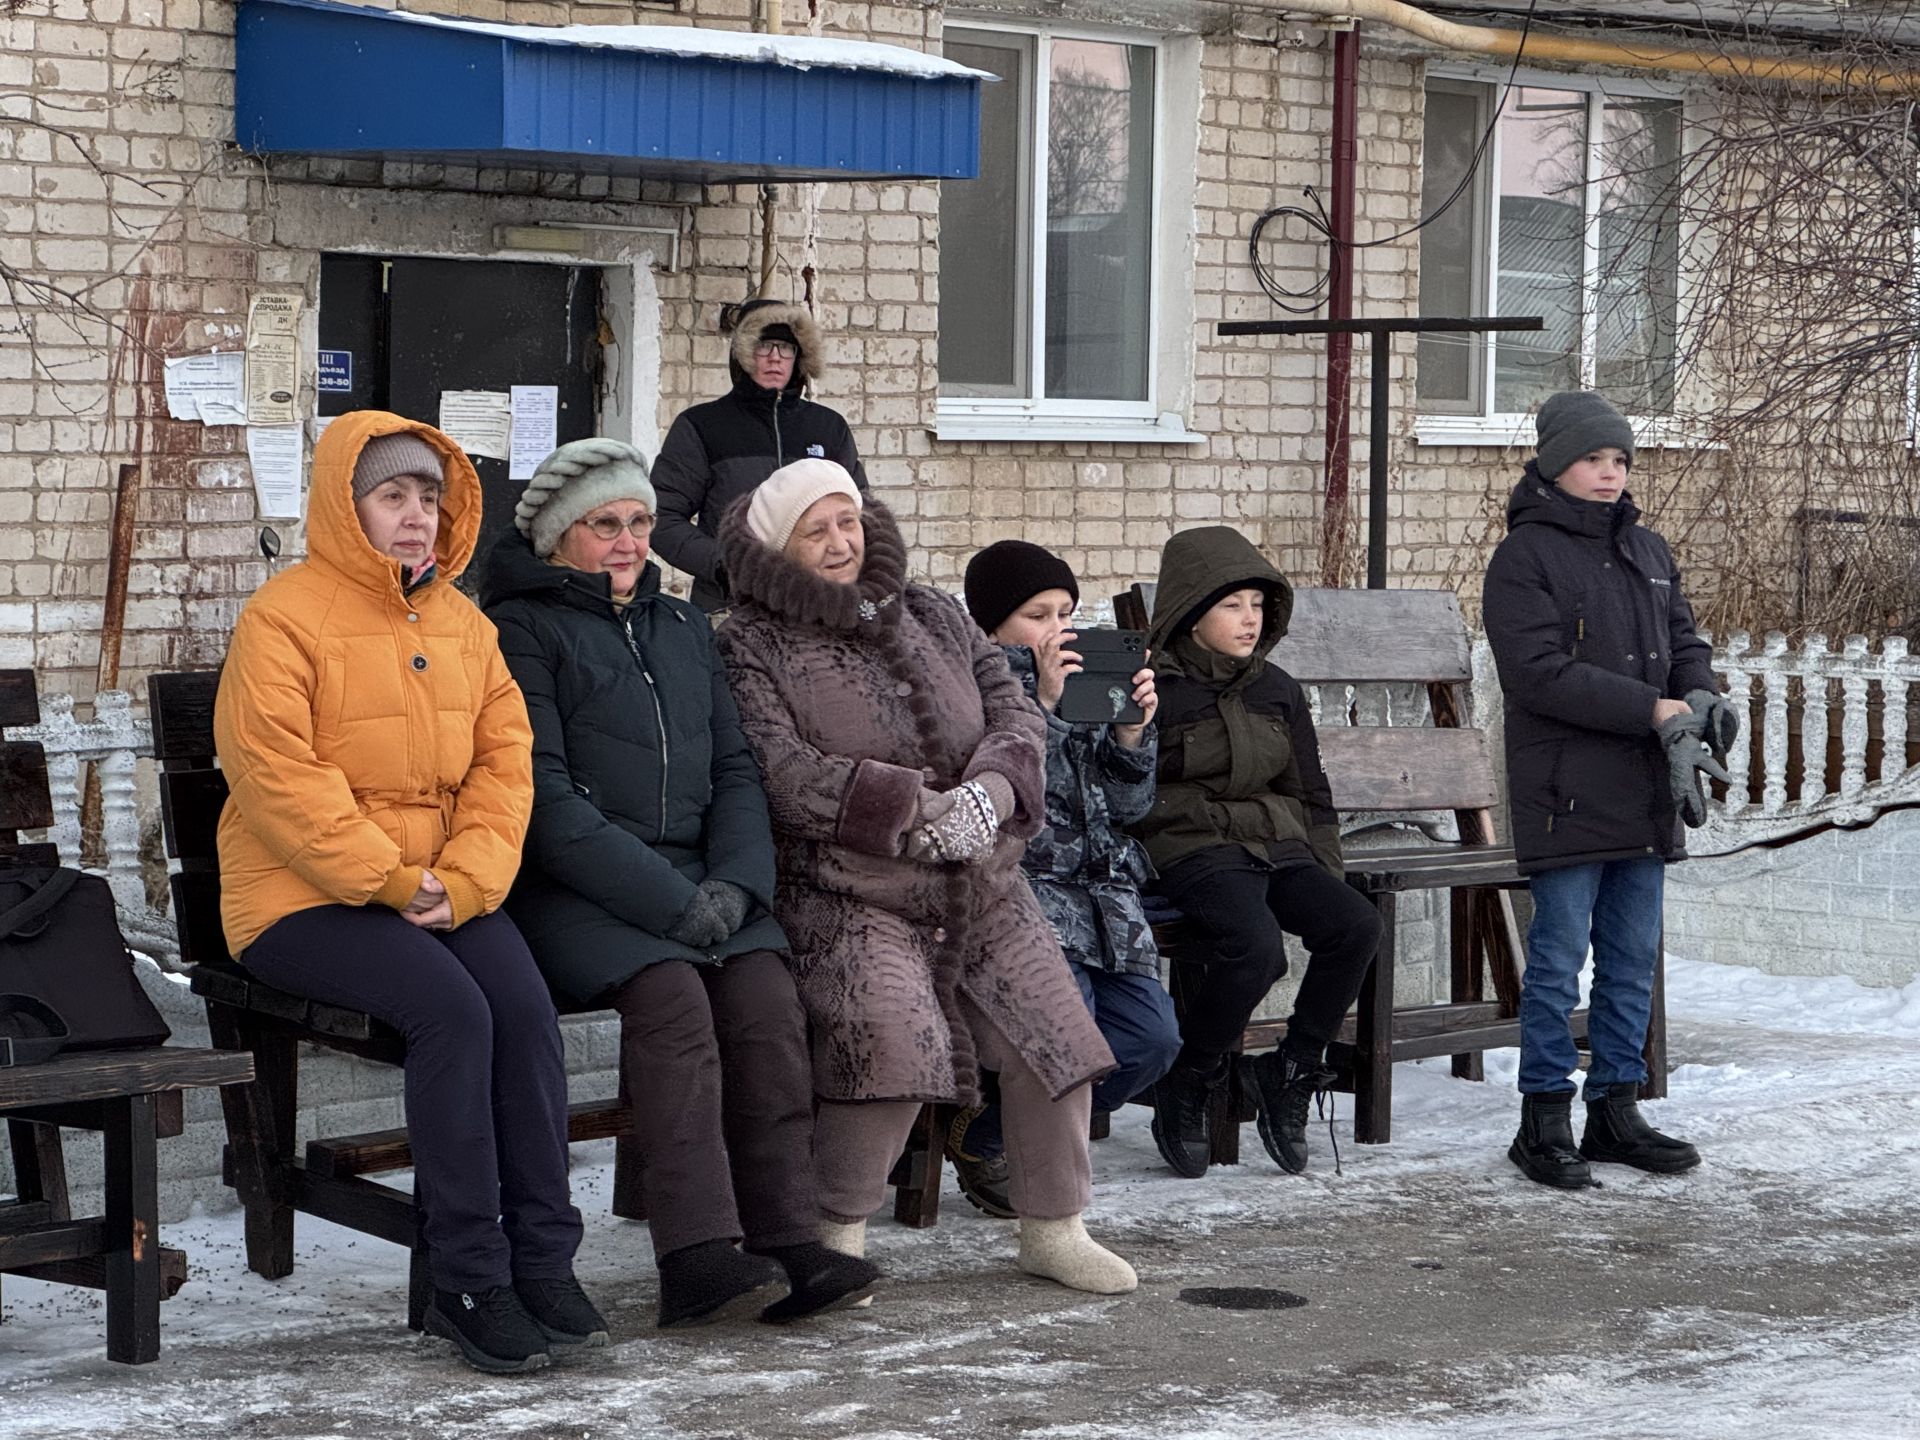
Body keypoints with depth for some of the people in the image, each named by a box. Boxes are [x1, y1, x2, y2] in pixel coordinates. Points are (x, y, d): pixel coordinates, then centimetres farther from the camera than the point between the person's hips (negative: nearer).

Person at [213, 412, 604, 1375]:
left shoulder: (460, 623, 13)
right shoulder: (282, 620, -7)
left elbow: (503, 759, 7)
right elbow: (280, 780, -16)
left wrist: (464, 879, -10)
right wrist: (391, 880, -19)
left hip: (443, 889, 6)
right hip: (303, 898, -5)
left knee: (525, 1005, -22)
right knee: (451, 1009, -29)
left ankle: (541, 1263, -14)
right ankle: (469, 1284, -21)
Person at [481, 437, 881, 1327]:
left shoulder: (682, 629, 22)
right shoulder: (521, 630, 1)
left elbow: (735, 770, 17)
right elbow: (544, 797, -10)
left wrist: (734, 883, -4)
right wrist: (669, 897, -17)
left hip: (691, 881, 5)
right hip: (569, 889, -5)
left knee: (764, 989, -23)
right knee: (672, 994, -31)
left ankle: (787, 1242, -24)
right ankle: (696, 1259, -34)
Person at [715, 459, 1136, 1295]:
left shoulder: (932, 617, 15)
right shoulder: (750, 648, -2)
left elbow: (1014, 710, 8)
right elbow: (785, 774, -16)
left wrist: (988, 792, -14)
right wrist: (918, 807, -21)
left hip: (980, 888, 6)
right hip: (846, 895, -6)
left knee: (1054, 1031, -5)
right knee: (896, 1032, -29)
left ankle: (1053, 1229, 15)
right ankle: (839, 1232, -11)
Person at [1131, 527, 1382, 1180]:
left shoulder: (1278, 692, 18)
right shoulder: (1157, 691, 0)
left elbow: (1312, 793, 24)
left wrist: (1327, 874, 13)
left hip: (1280, 849, 6)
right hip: (1195, 850, -6)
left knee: (1356, 925, -23)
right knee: (1256, 947, -34)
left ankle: (1292, 1071, -7)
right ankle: (1186, 1088, -12)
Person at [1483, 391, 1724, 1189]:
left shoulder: (1647, 551, 15)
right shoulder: (1524, 557, -7)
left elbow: (1684, 637, 19)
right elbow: (1540, 674, -16)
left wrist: (1701, 696, -5)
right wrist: (1653, 709, -19)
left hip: (1644, 795, 7)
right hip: (1566, 791, -7)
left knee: (1634, 958, 11)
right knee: (1559, 958, -3)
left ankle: (1616, 1110, 20)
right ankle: (1544, 1121, 5)